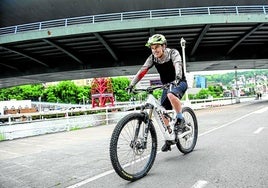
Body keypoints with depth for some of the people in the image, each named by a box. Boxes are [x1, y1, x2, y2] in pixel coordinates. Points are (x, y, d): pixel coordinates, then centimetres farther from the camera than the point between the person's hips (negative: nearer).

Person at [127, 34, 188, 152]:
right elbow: (142, 71, -16)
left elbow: (178, 65, -36)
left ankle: (180, 119, -16)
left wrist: (178, 78, -56)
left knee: (171, 94, -39)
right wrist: (131, 85, -27)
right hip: (167, 85, 5)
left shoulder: (173, 53, -18)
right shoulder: (152, 58, -7)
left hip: (179, 83, -5)